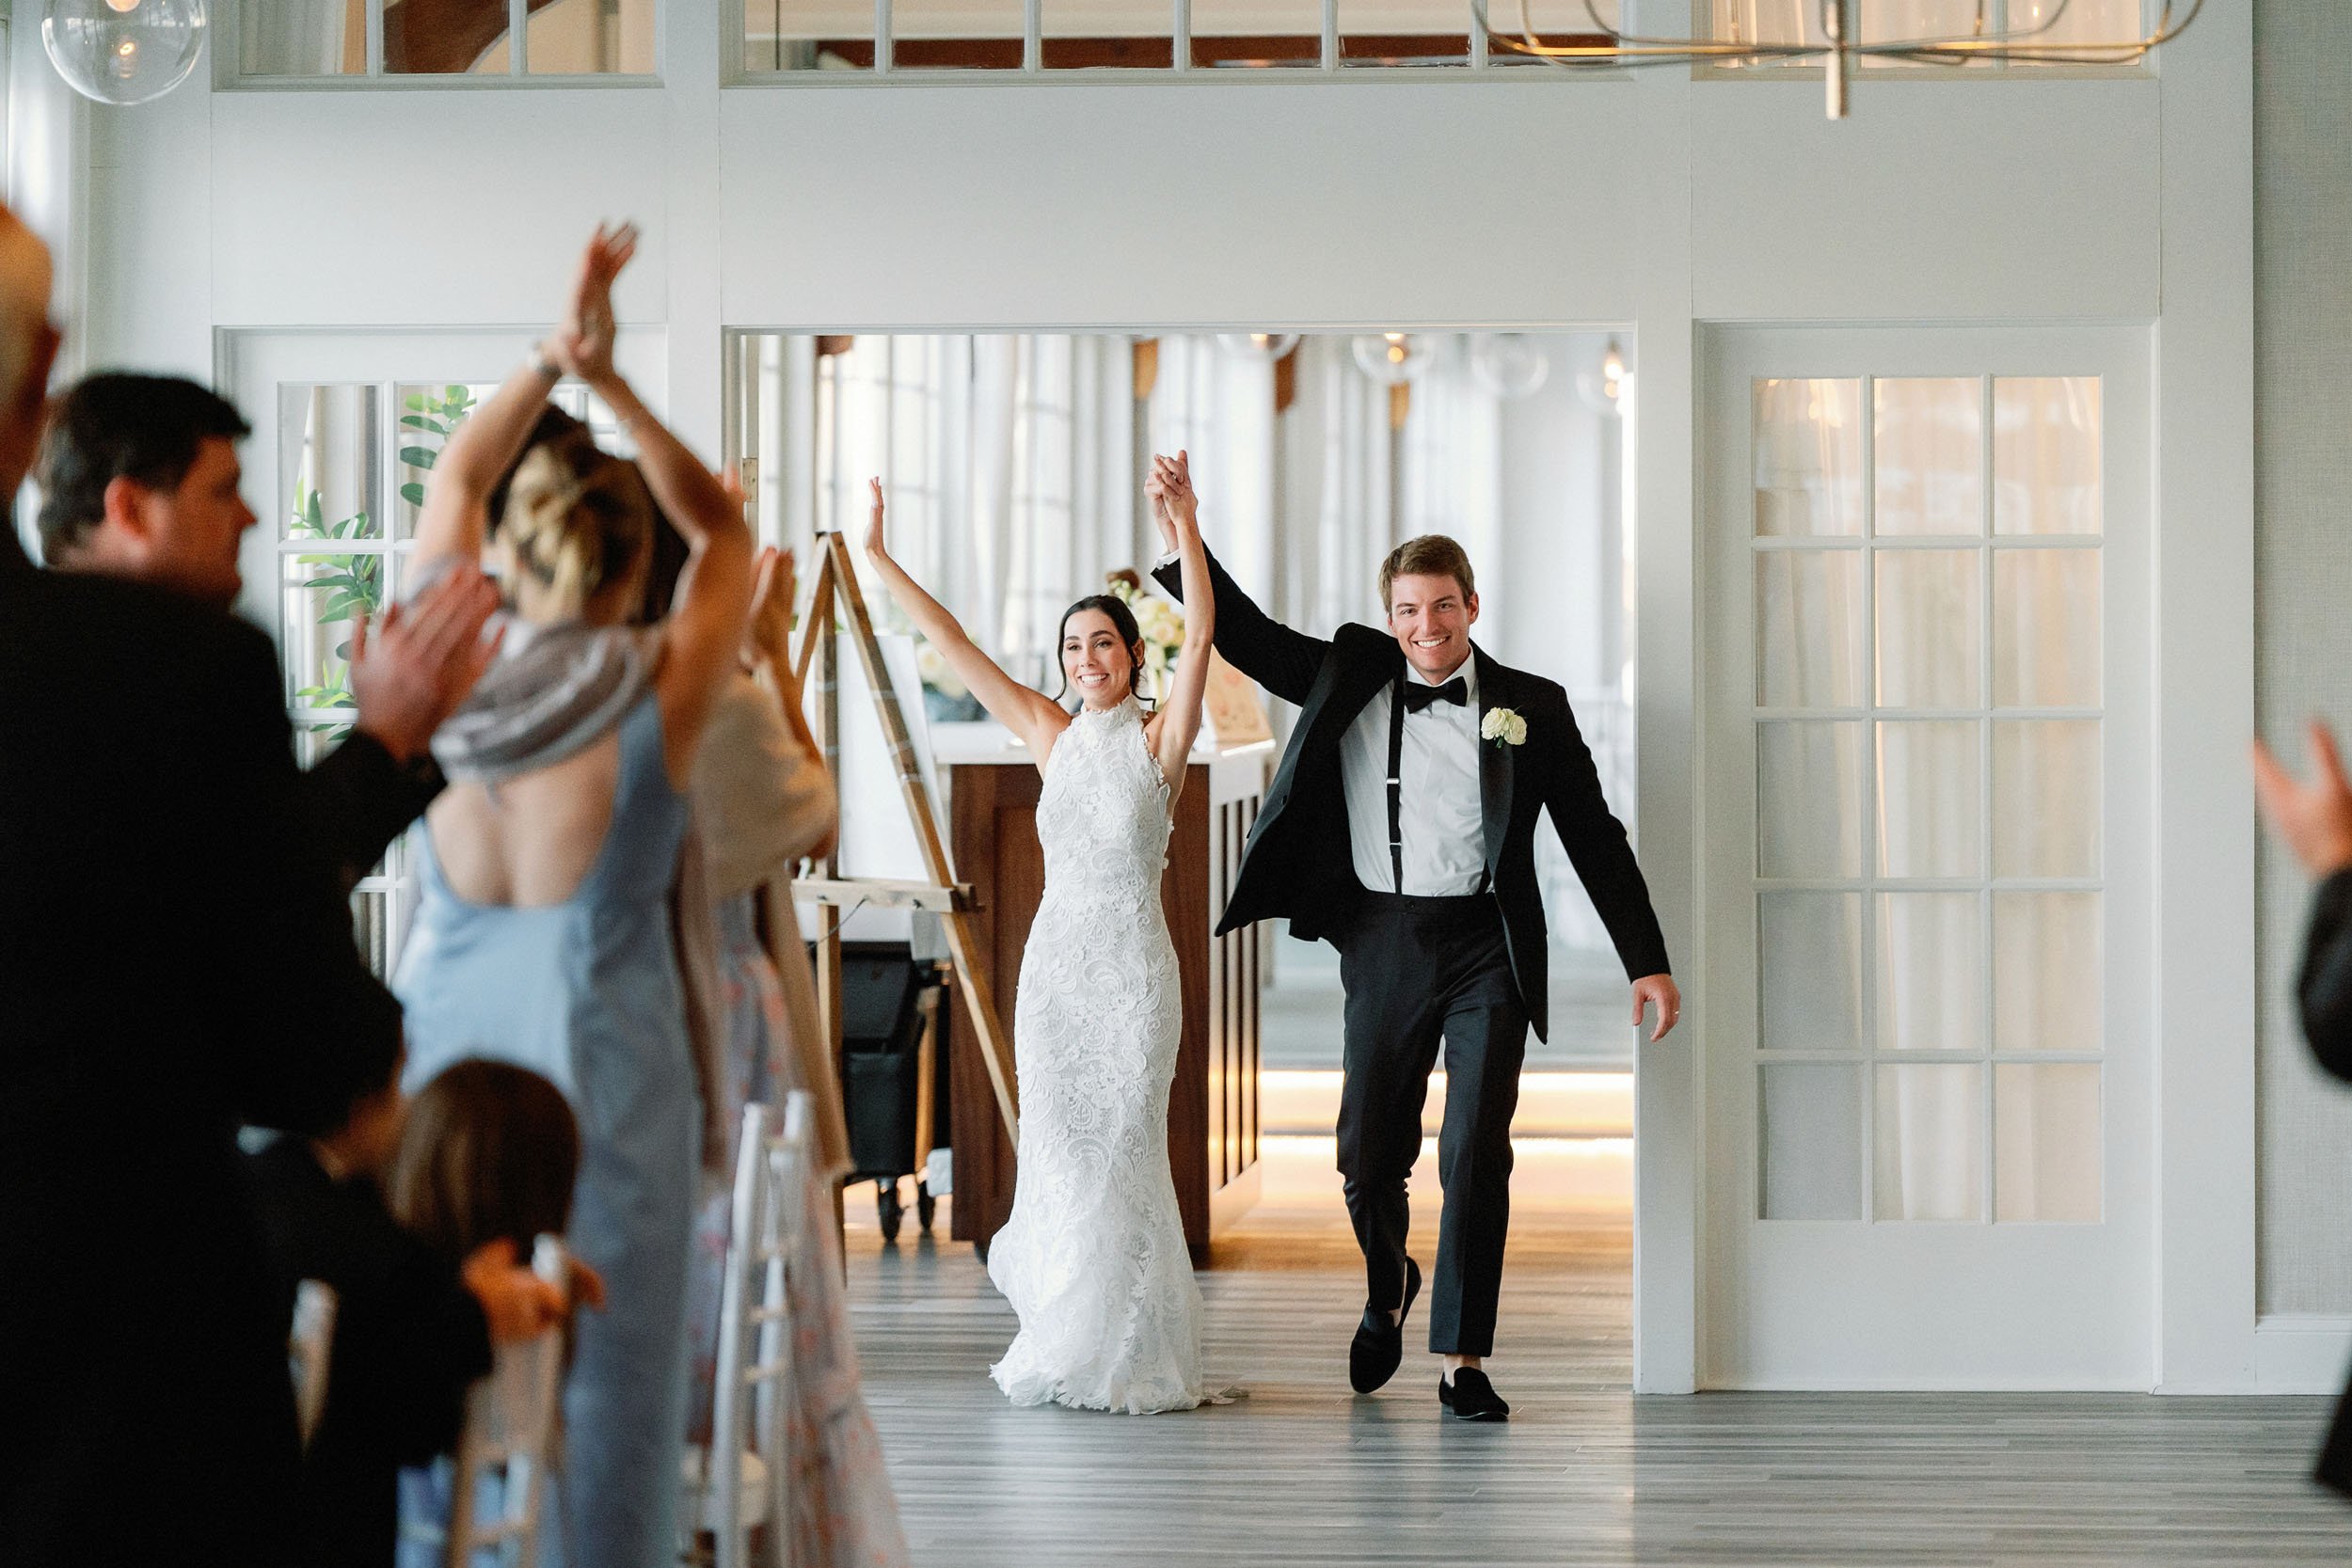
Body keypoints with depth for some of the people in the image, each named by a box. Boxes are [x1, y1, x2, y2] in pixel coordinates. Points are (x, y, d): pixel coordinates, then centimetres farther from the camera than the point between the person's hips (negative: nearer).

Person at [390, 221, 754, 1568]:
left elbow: (455, 479, 15)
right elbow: (726, 530, 9)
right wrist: (613, 384, 6)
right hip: (603, 1066, -3)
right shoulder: (664, 694, -9)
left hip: (441, 1046, 3)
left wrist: (556, 357, 8)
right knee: (601, 1385, 3)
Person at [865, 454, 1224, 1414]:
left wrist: (1186, 532, -27)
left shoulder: (1160, 740, -1)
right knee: (1059, 1150, 5)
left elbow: (1202, 635, -16)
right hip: (1055, 961, 3)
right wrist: (879, 559, 6)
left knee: (1122, 1148, 0)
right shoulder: (1050, 734, 9)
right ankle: (1065, 1344, 17)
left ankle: (1125, 1354, 10)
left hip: (1131, 963, -3)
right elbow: (952, 643, 8)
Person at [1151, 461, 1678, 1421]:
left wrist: (1647, 963, -1)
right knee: (1368, 1157, 6)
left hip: (1484, 947, -2)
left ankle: (1462, 1361, 3)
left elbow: (1596, 840, 2)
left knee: (1476, 1156, -6)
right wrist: (1183, 543, -6)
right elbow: (1244, 635, 9)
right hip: (1381, 943, 2)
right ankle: (1386, 1289, 38)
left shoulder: (1531, 709, 0)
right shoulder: (1348, 678, 5)